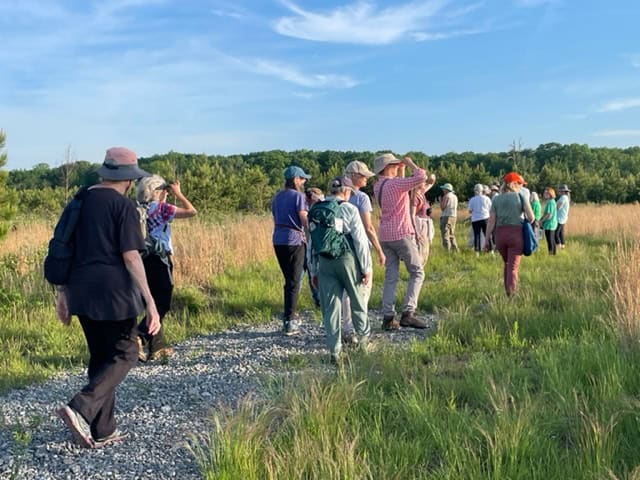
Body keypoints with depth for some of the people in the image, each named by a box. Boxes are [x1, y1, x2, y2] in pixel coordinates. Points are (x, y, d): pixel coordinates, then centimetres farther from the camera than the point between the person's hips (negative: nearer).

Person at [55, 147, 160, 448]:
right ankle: (80, 409, -11)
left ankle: (103, 431, 19)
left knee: (100, 356, 16)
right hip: (113, 291, -7)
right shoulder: (123, 206, -9)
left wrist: (63, 291, 21)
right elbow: (131, 256, -15)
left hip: (82, 292, 7)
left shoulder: (81, 201, 12)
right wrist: (150, 302, -14)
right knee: (124, 355, 7)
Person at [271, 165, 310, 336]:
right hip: (294, 240, -7)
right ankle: (289, 322, -2)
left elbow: (276, 220, 16)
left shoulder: (276, 197, 14)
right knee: (294, 282, -1)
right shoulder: (298, 196, -7)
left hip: (278, 240, 7)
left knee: (289, 279, 19)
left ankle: (290, 315, 26)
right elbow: (304, 220, -12)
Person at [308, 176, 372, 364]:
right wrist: (366, 267, -1)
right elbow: (360, 240, -8)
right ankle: (363, 338, 31)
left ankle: (334, 351, 5)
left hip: (324, 262, 3)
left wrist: (313, 271, 17)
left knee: (330, 306, 5)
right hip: (347, 259, -3)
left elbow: (311, 243, 11)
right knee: (357, 300, 16)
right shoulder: (349, 209, -5)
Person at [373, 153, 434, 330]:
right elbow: (421, 177, -21)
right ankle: (408, 313, -7)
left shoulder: (377, 186, 12)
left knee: (390, 277, 7)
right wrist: (410, 163, -6)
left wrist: (401, 170, 20)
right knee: (417, 273, 2)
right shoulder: (395, 183, -13)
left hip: (385, 235, 8)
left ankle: (388, 318, 3)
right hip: (401, 234, -8)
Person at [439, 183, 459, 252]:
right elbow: (456, 208, 18)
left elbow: (442, 208, -10)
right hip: (454, 216, 8)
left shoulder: (446, 196, -9)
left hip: (446, 216, -8)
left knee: (445, 235, -8)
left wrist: (440, 200, 1)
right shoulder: (455, 196, 14)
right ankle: (455, 250, 17)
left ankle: (448, 251, -15)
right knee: (452, 235, 18)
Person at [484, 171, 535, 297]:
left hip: (500, 234, 3)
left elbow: (491, 221, 0)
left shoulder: (496, 199, 6)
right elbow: (531, 217, -5)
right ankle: (511, 295, -5)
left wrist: (487, 239, 4)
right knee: (513, 266, 2)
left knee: (507, 264, 22)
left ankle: (507, 292, 23)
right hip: (516, 233, -3)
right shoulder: (521, 196, 1)